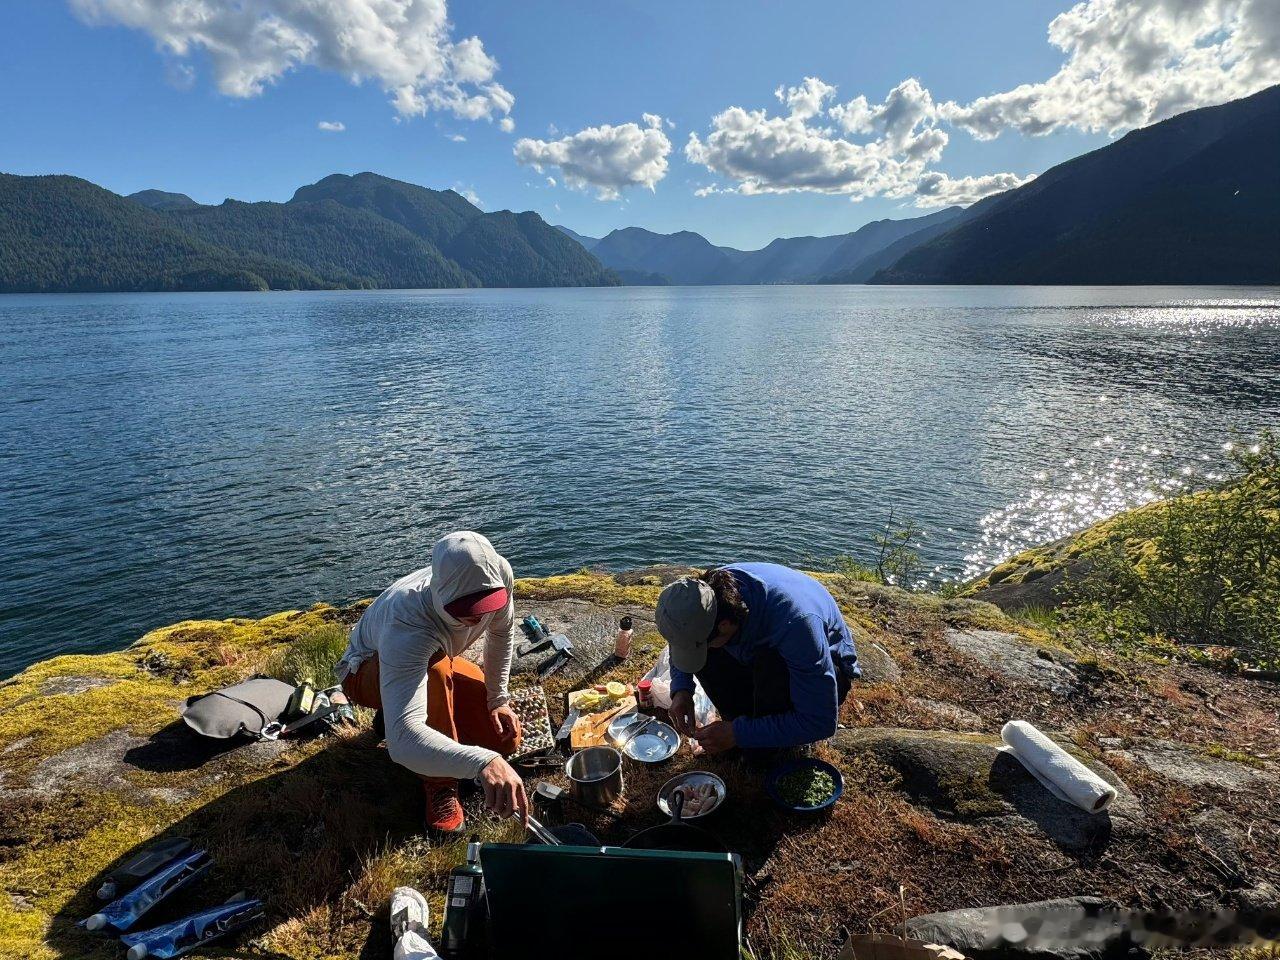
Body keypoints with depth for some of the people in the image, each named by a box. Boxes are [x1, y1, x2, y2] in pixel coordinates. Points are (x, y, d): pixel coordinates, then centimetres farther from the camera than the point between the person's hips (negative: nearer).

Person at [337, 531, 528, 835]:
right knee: (436, 669, -40)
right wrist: (482, 761, -68)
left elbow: (502, 633, -4)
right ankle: (439, 785, -18)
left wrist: (498, 700, -6)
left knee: (505, 737, -8)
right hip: (368, 671, -5)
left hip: (438, 660, 5)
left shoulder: (496, 580, -30)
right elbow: (401, 741, -55)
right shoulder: (408, 625, -46)